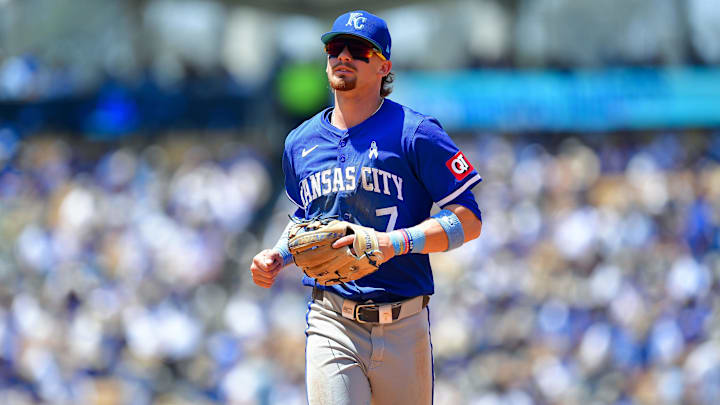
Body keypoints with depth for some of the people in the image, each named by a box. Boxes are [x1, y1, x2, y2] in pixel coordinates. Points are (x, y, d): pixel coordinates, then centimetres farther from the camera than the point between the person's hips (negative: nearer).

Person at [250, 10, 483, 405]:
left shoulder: (415, 133, -3)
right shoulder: (300, 143, 14)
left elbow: (469, 220, -6)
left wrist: (395, 242, -20)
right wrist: (278, 256, 10)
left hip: (402, 325, -2)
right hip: (331, 323, 2)